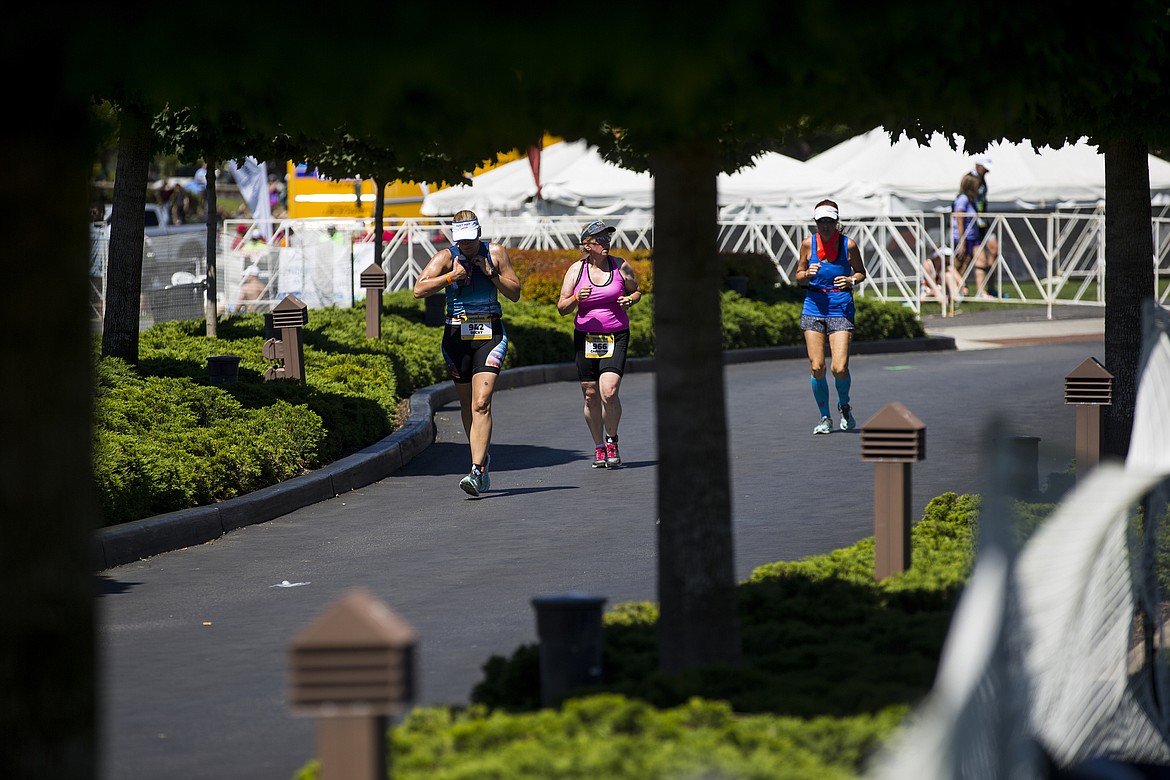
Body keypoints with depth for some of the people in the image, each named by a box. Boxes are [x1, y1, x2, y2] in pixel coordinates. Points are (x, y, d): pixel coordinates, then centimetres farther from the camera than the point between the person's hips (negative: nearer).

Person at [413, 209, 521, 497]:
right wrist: (452, 276, -20)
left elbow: (515, 293, 6)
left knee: (481, 404, -15)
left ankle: (477, 472, -22)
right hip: (457, 335, 2)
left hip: (490, 335, -2)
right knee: (467, 405, 11)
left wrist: (492, 274, -8)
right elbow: (419, 289, -12)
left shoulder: (495, 253, 4)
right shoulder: (446, 257, 0)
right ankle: (483, 456, 32)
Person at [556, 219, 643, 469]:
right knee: (591, 396, 5)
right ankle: (599, 447, 22)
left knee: (609, 391, -18)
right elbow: (562, 308, 1)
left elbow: (636, 291, 16)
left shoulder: (620, 266, 0)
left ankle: (612, 441, 4)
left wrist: (629, 300, -7)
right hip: (585, 336, 1)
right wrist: (576, 298, -19)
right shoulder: (576, 270, 0)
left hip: (616, 336, -1)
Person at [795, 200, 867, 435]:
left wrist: (851, 281, -10)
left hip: (841, 308, -2)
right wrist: (807, 274, -11)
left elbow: (861, 272, 11)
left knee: (840, 368, -12)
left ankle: (844, 406, 19)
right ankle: (825, 418, 14)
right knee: (817, 368, -3)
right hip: (814, 307, 2)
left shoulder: (849, 244, -2)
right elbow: (799, 276, 12)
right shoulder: (808, 244, 2)